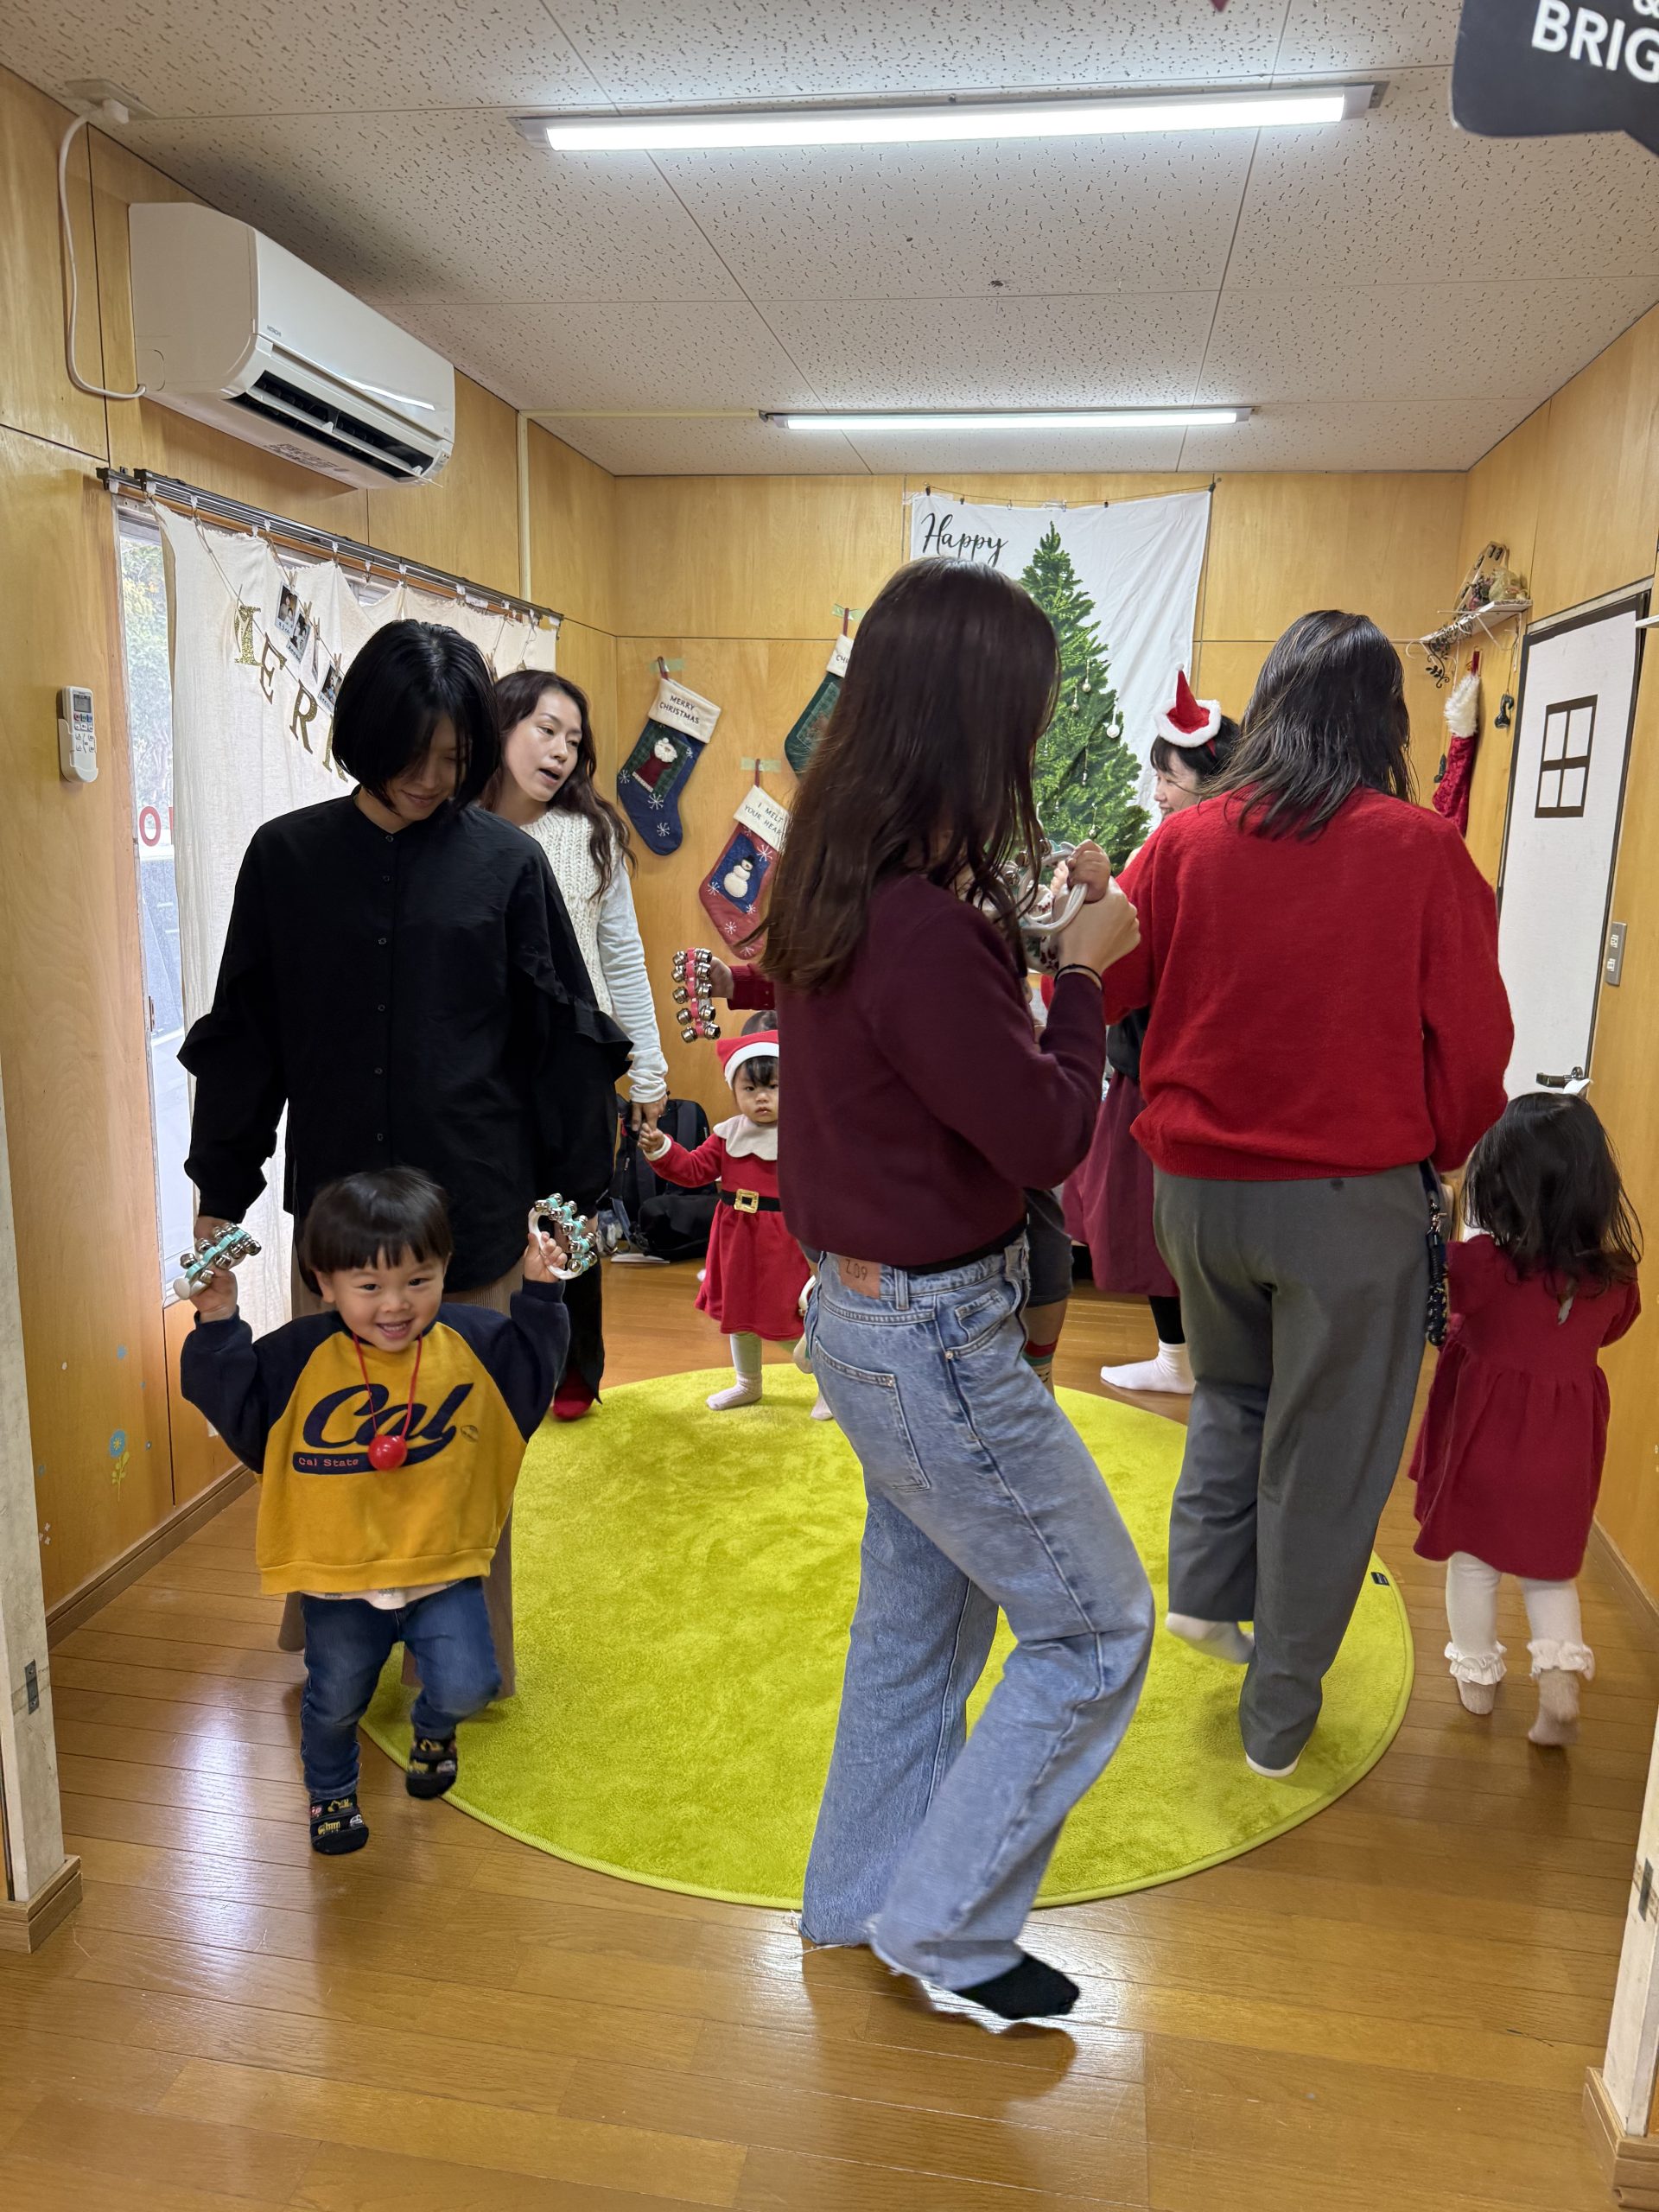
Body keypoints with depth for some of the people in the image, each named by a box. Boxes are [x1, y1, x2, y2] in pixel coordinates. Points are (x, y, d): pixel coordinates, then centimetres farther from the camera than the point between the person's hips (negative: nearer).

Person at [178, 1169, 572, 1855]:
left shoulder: (473, 1341, -9)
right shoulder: (299, 1356, -12)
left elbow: (530, 1375, 3)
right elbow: (237, 1402, -7)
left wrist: (539, 1296, -6)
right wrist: (217, 1325, -18)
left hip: (444, 1569, 0)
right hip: (338, 1575, 0)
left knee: (466, 1686, -6)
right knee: (335, 1701, 11)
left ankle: (432, 1729, 33)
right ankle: (331, 1791, 45)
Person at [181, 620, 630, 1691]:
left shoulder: (507, 861, -1)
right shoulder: (288, 855, 3)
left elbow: (562, 1037, 2)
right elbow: (243, 1036, 6)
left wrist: (578, 1185, 1)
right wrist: (221, 1193, 6)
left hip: (474, 1202, -1)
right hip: (335, 1200, 2)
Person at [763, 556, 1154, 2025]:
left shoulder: (834, 891, 1)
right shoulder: (925, 929, -29)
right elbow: (1048, 1139, -19)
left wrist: (1019, 939, 4)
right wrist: (1082, 976, -7)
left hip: (868, 1307, 9)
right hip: (935, 1336, -9)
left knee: (918, 1616, 24)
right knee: (1096, 1630, 10)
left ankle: (858, 1899, 43)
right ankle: (948, 1928, 25)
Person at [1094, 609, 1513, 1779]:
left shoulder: (1187, 840, -5)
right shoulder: (1420, 850, -10)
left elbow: (1096, 986, 1)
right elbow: (1472, 1040, -5)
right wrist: (1448, 1156, 12)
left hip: (1200, 1184, 3)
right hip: (1355, 1191, -2)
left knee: (1232, 1388, 30)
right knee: (1324, 1449, 12)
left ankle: (1205, 1587, 21)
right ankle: (1279, 1714, 24)